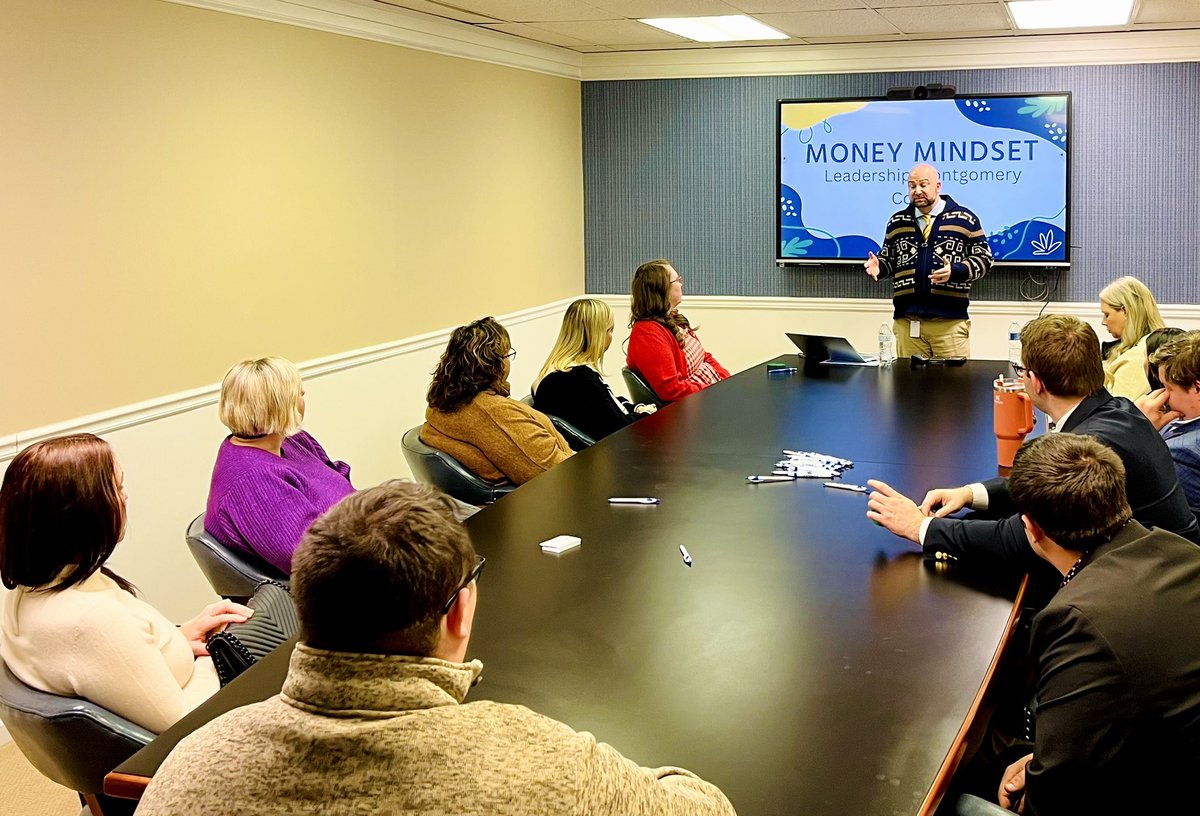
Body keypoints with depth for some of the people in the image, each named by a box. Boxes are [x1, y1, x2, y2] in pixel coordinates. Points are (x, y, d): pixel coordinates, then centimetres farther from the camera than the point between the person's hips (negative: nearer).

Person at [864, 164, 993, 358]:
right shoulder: (897, 222, 14)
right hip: (907, 320, 3)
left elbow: (983, 258, 2)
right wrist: (878, 266, -3)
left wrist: (954, 271, -15)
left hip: (950, 320, -3)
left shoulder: (964, 219, 4)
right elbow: (889, 259, 20)